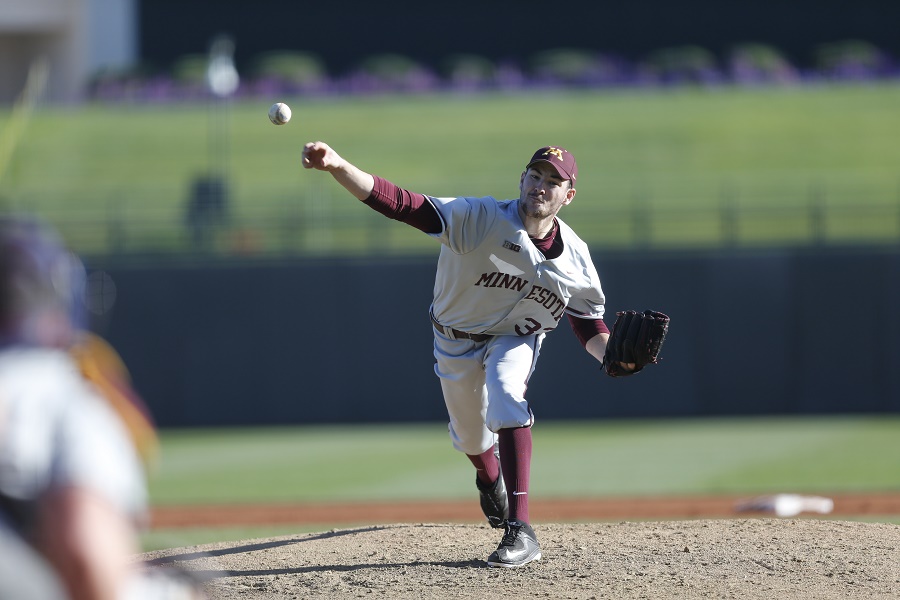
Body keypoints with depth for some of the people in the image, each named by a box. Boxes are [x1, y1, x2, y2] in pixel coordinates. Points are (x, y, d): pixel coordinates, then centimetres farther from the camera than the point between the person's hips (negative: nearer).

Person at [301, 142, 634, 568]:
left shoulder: (575, 257, -19)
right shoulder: (480, 219, -31)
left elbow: (588, 324, -4)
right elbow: (400, 204, -43)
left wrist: (612, 354, -27)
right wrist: (337, 166, -59)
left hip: (516, 338, 0)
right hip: (457, 340, 0)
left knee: (506, 397, -31)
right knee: (470, 436, 15)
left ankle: (519, 530, -35)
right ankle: (489, 480, 57)